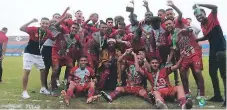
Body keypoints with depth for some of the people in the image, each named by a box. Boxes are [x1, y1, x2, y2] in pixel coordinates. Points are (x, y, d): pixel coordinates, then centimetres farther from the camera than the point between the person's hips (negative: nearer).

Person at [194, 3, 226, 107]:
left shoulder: (212, 18, -6)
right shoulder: (202, 25, 12)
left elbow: (215, 7, -24)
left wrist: (199, 4, -20)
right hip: (213, 51, 9)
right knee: (212, 73, 14)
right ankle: (217, 95, 26)